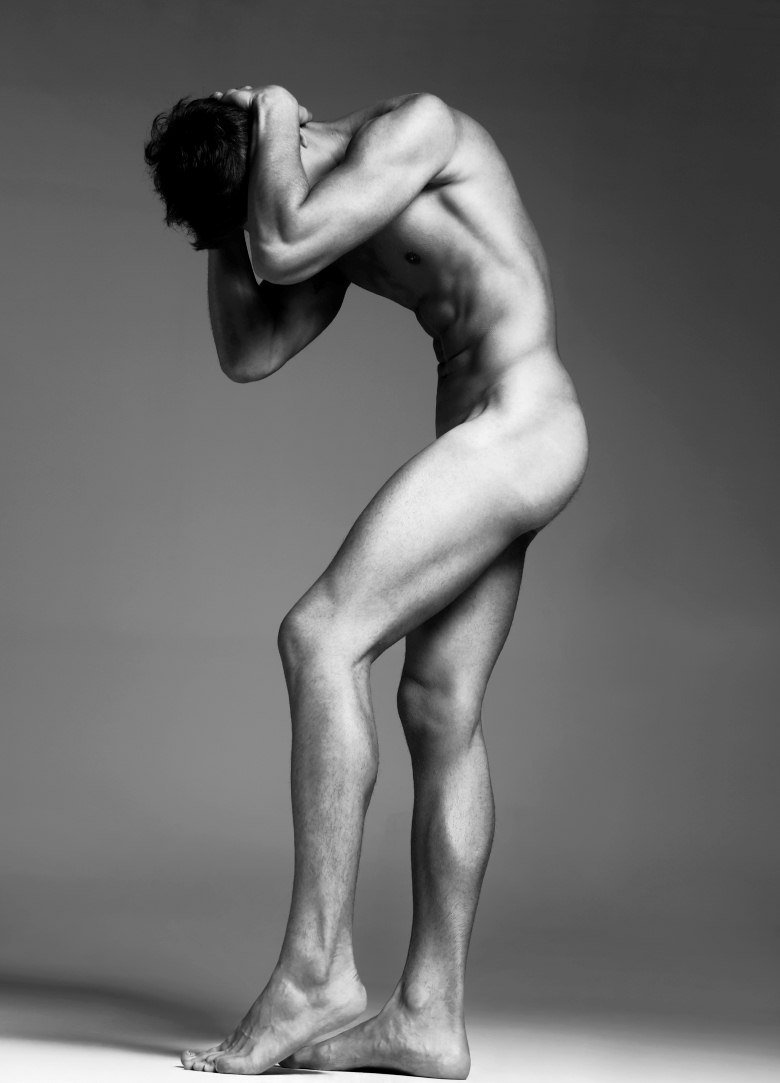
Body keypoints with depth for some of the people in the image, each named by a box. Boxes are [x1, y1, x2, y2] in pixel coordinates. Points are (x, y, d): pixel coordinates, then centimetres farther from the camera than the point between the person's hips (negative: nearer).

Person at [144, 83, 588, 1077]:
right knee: (439, 710, 6)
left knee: (320, 637, -16)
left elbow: (280, 249, -23)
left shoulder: (417, 125, -11)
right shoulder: (343, 221, 16)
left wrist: (272, 128, -5)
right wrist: (223, 181, 9)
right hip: (488, 438, 10)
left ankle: (315, 967, -15)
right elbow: (247, 356, 14)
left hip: (514, 426, -10)